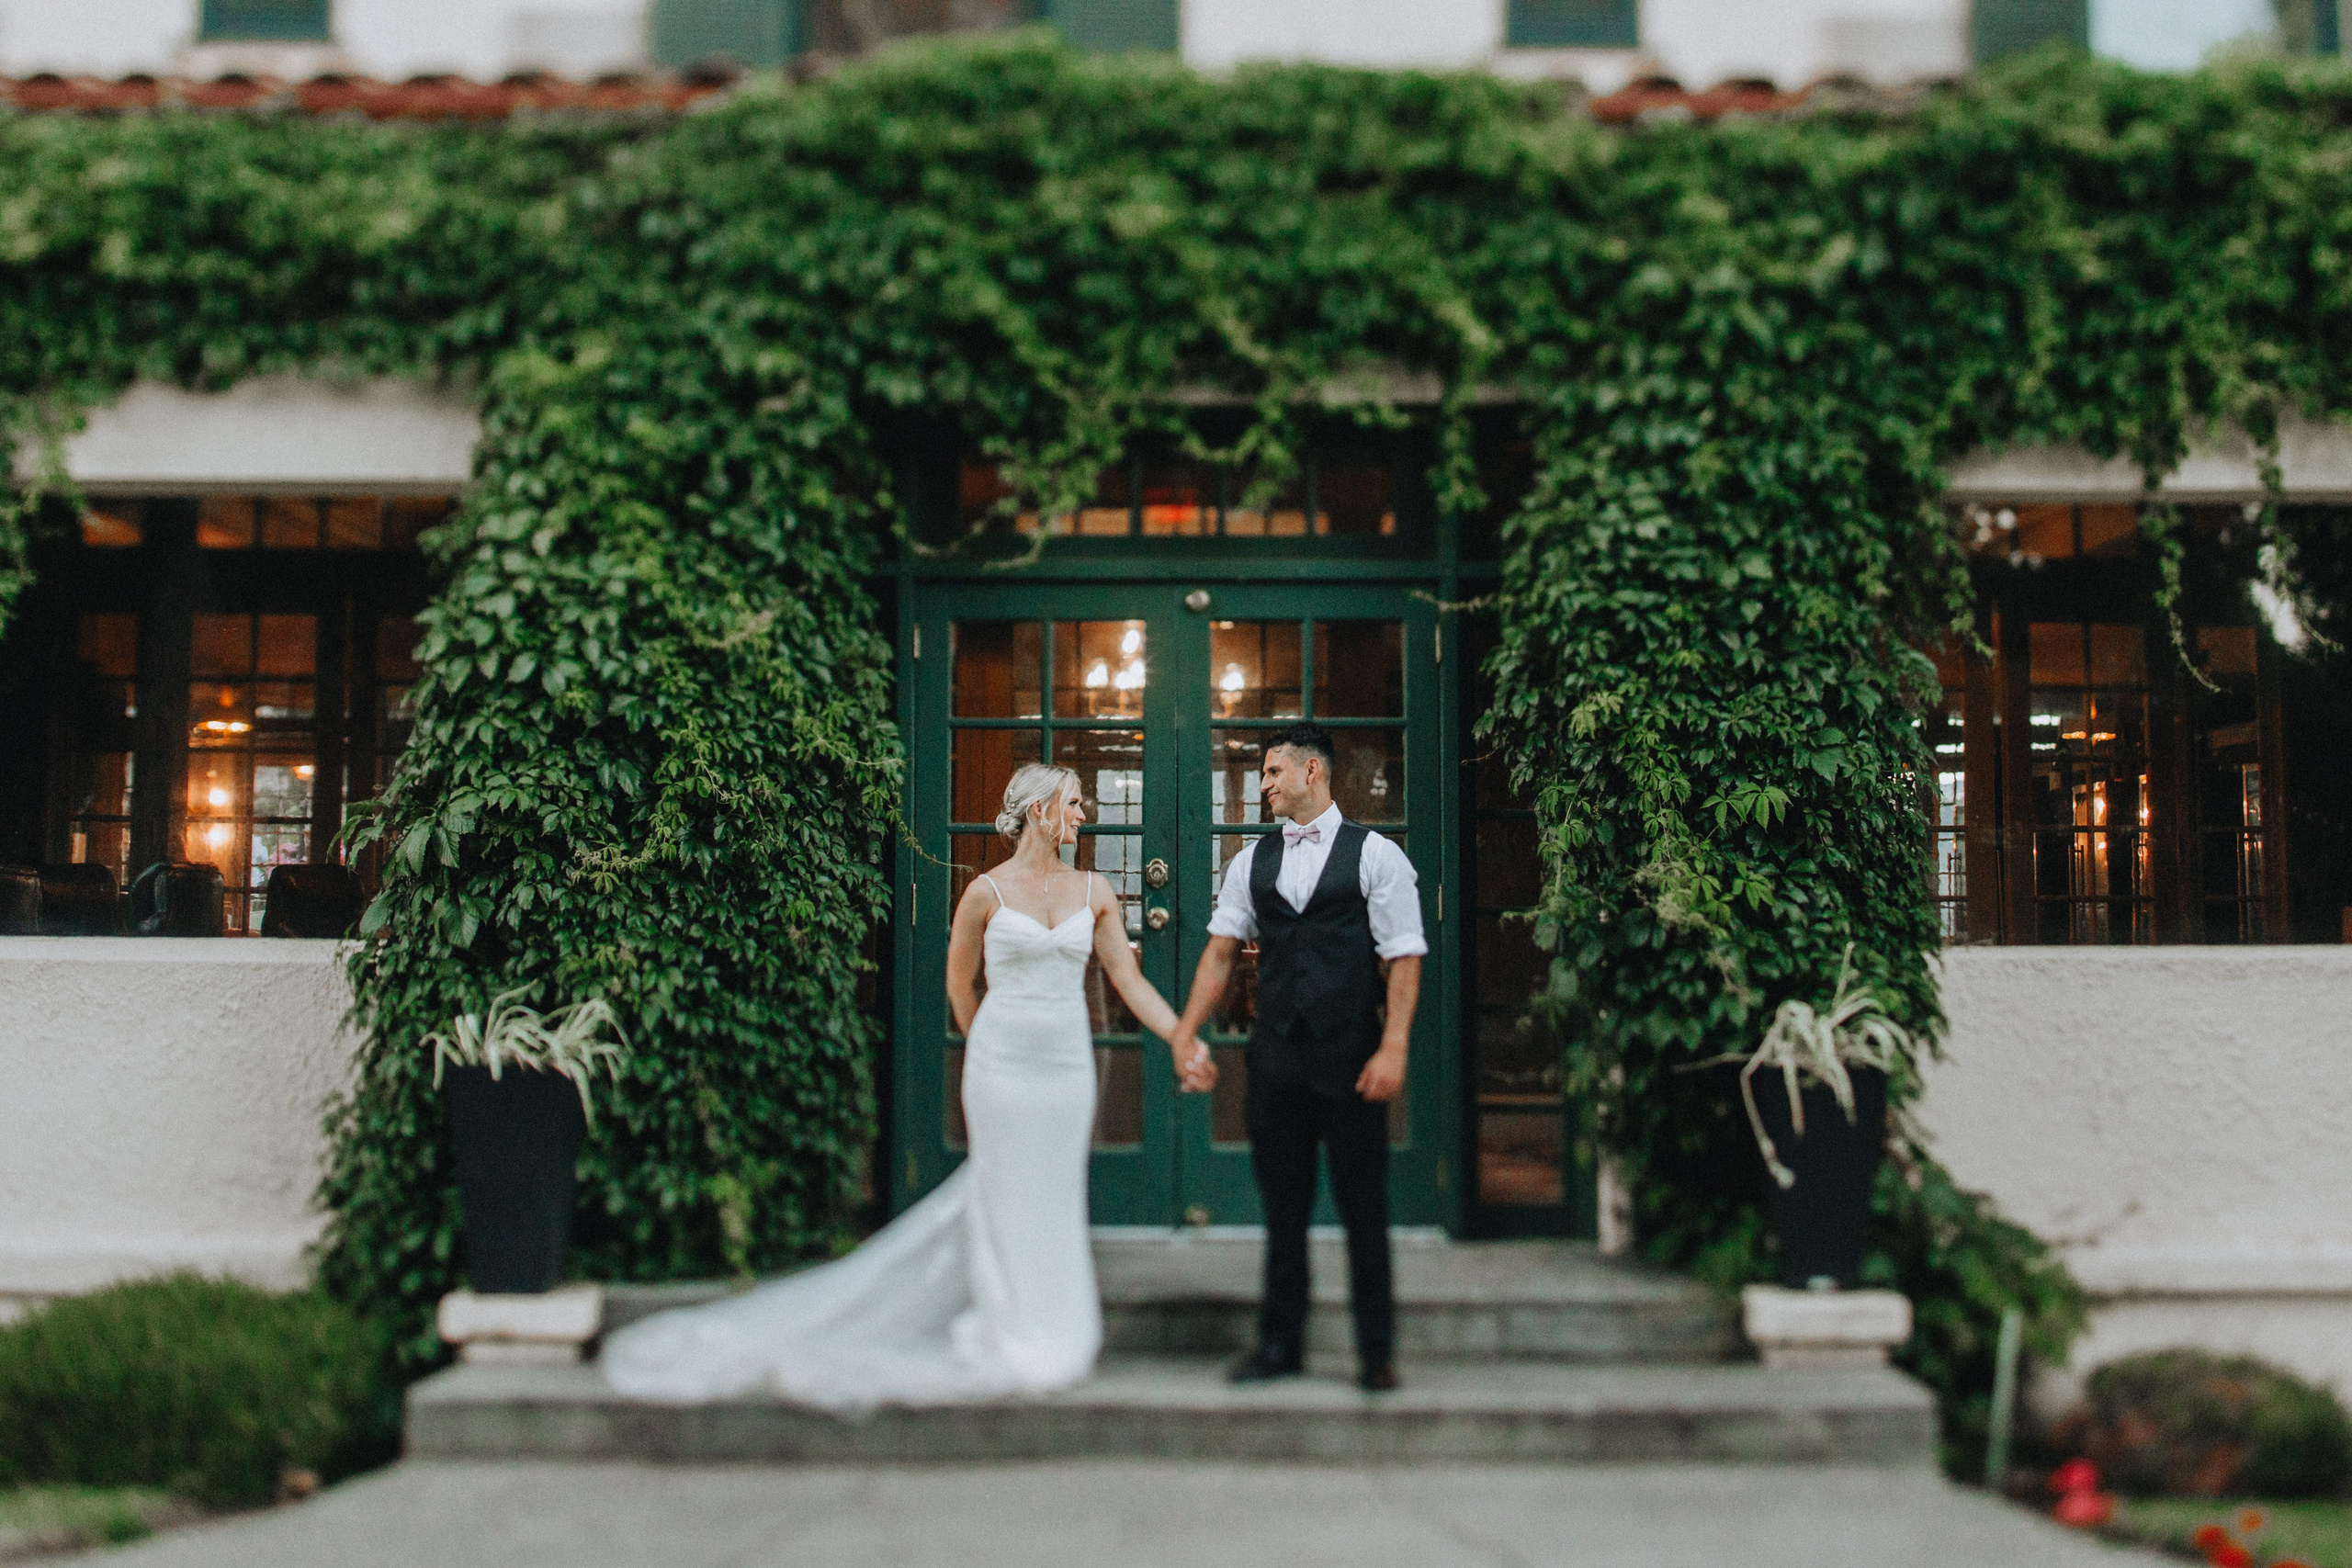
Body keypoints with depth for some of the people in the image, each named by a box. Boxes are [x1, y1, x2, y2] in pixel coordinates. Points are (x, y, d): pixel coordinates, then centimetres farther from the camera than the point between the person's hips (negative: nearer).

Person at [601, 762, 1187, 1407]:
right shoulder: (987, 892, -4)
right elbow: (960, 985, 8)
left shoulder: (1093, 892, 6)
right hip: (1002, 1064, -3)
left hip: (1069, 1065, 3)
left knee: (1055, 1201, 7)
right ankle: (1013, 1336, 13)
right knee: (1005, 1200, 1)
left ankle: (1050, 1337, 18)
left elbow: (1129, 979, 6)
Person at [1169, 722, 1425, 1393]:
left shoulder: (1375, 855, -2)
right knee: (1282, 1206, 11)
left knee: (1363, 1209, 3)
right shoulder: (1252, 861, 10)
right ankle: (1281, 1344, 21)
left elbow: (1404, 958, -6)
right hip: (1275, 1060, 4)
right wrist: (1185, 1031, 0)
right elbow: (1221, 951, 8)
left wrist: (1393, 1047, -14)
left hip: (1350, 1061, -4)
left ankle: (1376, 1351, 13)